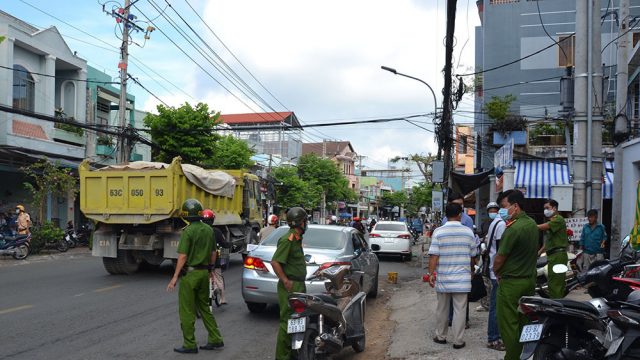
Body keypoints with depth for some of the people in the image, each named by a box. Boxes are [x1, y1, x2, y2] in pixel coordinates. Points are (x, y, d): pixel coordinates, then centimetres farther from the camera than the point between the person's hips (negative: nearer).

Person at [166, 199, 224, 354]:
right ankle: (216, 340, 18)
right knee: (204, 308, 17)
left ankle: (190, 345, 10)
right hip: (204, 272, 7)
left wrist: (175, 277, -15)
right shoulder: (208, 230, 5)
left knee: (187, 311, 4)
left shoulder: (188, 231, -15)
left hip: (190, 273, -7)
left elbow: (183, 256, -18)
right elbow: (213, 254, 11)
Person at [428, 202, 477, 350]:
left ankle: (440, 336, 25)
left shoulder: (438, 232, -6)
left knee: (442, 308, 13)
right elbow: (473, 256, 8)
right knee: (459, 310, 4)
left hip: (443, 278, 0)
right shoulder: (468, 232, -1)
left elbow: (434, 256, -11)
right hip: (462, 278, 0)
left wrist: (431, 273, -5)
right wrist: (471, 269, 25)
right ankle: (458, 341, 8)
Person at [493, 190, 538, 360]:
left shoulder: (513, 229, -22)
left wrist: (496, 272, 2)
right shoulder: (532, 224, 7)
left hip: (511, 283, -9)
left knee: (508, 325, 0)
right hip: (530, 279, 9)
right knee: (524, 323, 17)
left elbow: (500, 258, -16)